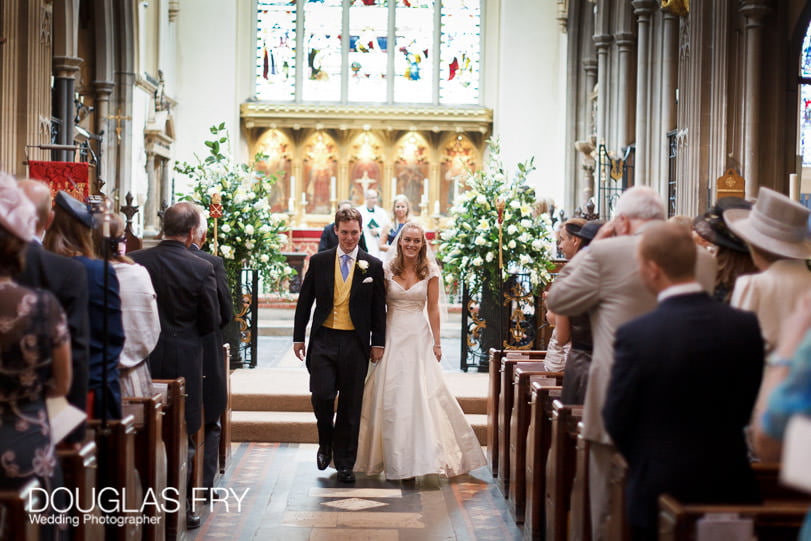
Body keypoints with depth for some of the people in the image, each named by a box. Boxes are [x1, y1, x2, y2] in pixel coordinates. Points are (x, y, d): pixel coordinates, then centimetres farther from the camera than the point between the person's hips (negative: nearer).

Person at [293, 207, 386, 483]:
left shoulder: (373, 266, 3)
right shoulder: (319, 261, 6)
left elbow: (379, 308, 5)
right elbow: (305, 301, 9)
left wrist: (378, 343, 0)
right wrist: (298, 337, 5)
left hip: (355, 343, 0)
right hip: (323, 339, 0)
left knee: (350, 406, 4)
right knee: (321, 395, -10)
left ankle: (344, 463, 14)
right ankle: (326, 443, 18)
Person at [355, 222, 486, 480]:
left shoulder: (430, 272, 2)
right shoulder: (387, 269, 2)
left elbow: (433, 308, 2)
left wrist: (436, 343, -2)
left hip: (419, 337, -1)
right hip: (392, 336, 1)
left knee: (422, 394, -6)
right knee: (390, 397, 1)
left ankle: (422, 457, 2)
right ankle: (395, 460, 10)